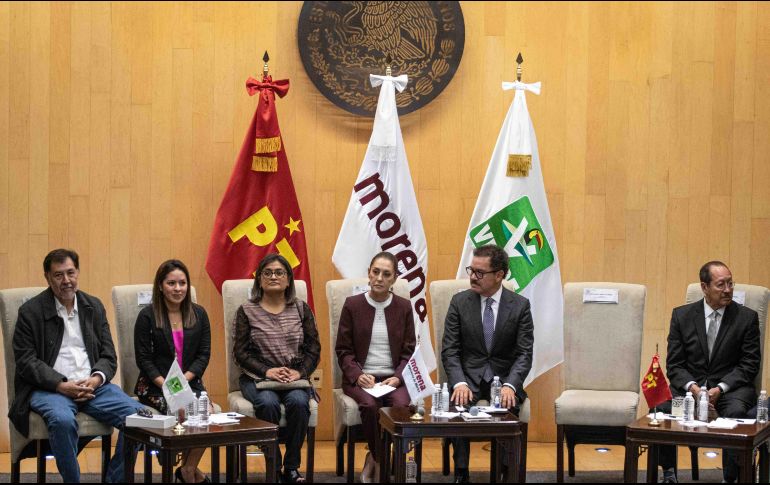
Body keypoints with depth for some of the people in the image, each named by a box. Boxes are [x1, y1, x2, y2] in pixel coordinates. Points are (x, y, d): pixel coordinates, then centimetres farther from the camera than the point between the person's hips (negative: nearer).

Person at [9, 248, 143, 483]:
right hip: (49, 388, -4)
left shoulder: (94, 306, 15)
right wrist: (62, 385, -17)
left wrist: (96, 379, -10)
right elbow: (26, 361, -5)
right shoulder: (30, 312, 2)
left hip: (93, 385, 4)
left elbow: (108, 355, 13)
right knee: (62, 420, -37)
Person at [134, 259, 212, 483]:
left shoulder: (199, 314, 8)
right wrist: (165, 385, -16)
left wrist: (184, 379, -11)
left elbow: (204, 354, 5)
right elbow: (143, 359, -3)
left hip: (190, 382, 3)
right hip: (154, 385, -3)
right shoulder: (147, 316, -1)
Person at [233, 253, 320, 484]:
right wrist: (267, 371, -13)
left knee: (298, 402, -32)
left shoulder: (301, 309, 12)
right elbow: (240, 352, 1)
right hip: (257, 378, -1)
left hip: (295, 378, 1)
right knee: (268, 403, -34)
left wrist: (300, 372, -10)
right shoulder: (247, 311, 7)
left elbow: (313, 349, 8)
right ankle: (273, 466, -20)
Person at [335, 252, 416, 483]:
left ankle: (375, 459, -10)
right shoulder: (352, 305, 4)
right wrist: (358, 375, -14)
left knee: (401, 404, -31)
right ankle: (381, 462, -10)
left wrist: (398, 377, -10)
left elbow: (409, 351, 8)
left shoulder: (404, 307, 8)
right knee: (370, 405, -34)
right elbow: (344, 350, 4)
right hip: (360, 378, -1)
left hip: (393, 378, 1)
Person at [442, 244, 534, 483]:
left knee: (509, 408, -33)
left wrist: (510, 386, -23)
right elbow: (450, 350, 0)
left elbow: (524, 354, -4)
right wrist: (459, 383, -19)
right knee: (459, 406, -32)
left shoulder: (520, 305, 1)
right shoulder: (459, 302, 4)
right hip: (469, 377, 1)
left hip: (504, 379, -1)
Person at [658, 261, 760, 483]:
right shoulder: (682, 315, 5)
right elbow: (674, 364, 3)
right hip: (690, 384, 2)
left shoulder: (747, 317, 1)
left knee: (735, 412, -35)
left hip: (730, 385, -1)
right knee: (662, 407, -27)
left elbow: (749, 365, -1)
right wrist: (693, 387, -17)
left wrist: (720, 388, -17)